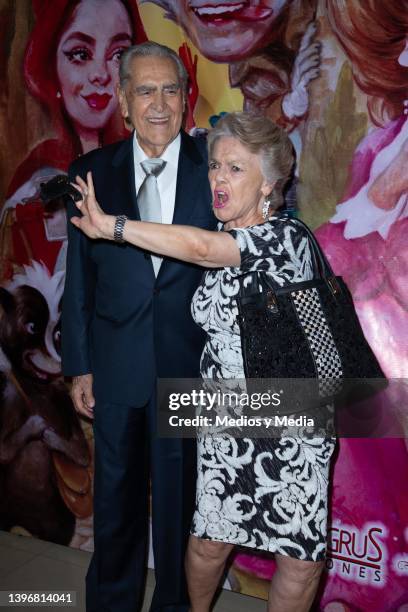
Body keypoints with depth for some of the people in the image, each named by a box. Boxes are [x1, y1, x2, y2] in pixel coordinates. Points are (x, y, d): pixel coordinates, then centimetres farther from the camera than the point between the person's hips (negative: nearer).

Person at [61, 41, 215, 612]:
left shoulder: (215, 165, -2)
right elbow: (79, 277, 3)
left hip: (191, 362, -1)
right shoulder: (92, 172, 1)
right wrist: (79, 365, 2)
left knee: (180, 495, 14)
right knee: (115, 494, 17)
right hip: (117, 366, 2)